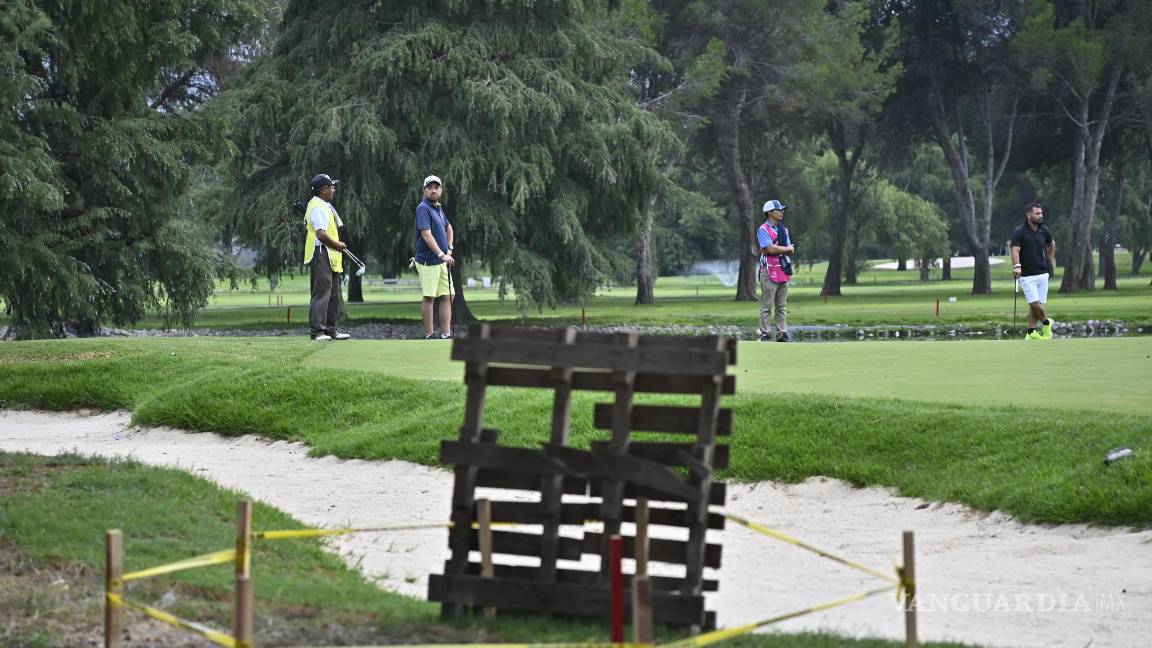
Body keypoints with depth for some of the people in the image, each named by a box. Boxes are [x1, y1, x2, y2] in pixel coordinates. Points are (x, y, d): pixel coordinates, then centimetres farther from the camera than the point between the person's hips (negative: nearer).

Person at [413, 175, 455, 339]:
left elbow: (448, 228, 31)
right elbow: (426, 234, -22)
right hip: (428, 262, -9)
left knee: (447, 296, 5)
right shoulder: (423, 208, -12)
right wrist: (441, 254, -28)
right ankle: (429, 336, -1)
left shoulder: (438, 208, 14)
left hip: (442, 261, 9)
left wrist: (449, 249, 16)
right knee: (429, 297, -5)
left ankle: (446, 335, 7)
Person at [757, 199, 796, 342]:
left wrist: (777, 249, -8)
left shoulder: (783, 230, 18)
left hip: (783, 270, 7)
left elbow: (791, 250, 9)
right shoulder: (763, 229, -5)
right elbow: (770, 249, -17)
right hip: (769, 271, -7)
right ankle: (765, 335, -4)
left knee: (782, 307, 8)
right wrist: (786, 248, -3)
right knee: (766, 306, -5)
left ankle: (782, 334, 10)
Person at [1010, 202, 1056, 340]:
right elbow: (1015, 250, -22)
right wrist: (1017, 266, -37)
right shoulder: (1019, 232, -10)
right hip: (1027, 275, -5)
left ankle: (1031, 332, 8)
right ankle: (1046, 323, 12)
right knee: (1034, 303, -13)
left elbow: (1052, 244, 28)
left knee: (1039, 304, 3)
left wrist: (1049, 260, 20)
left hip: (1042, 273, 5)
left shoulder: (1044, 231, 7)